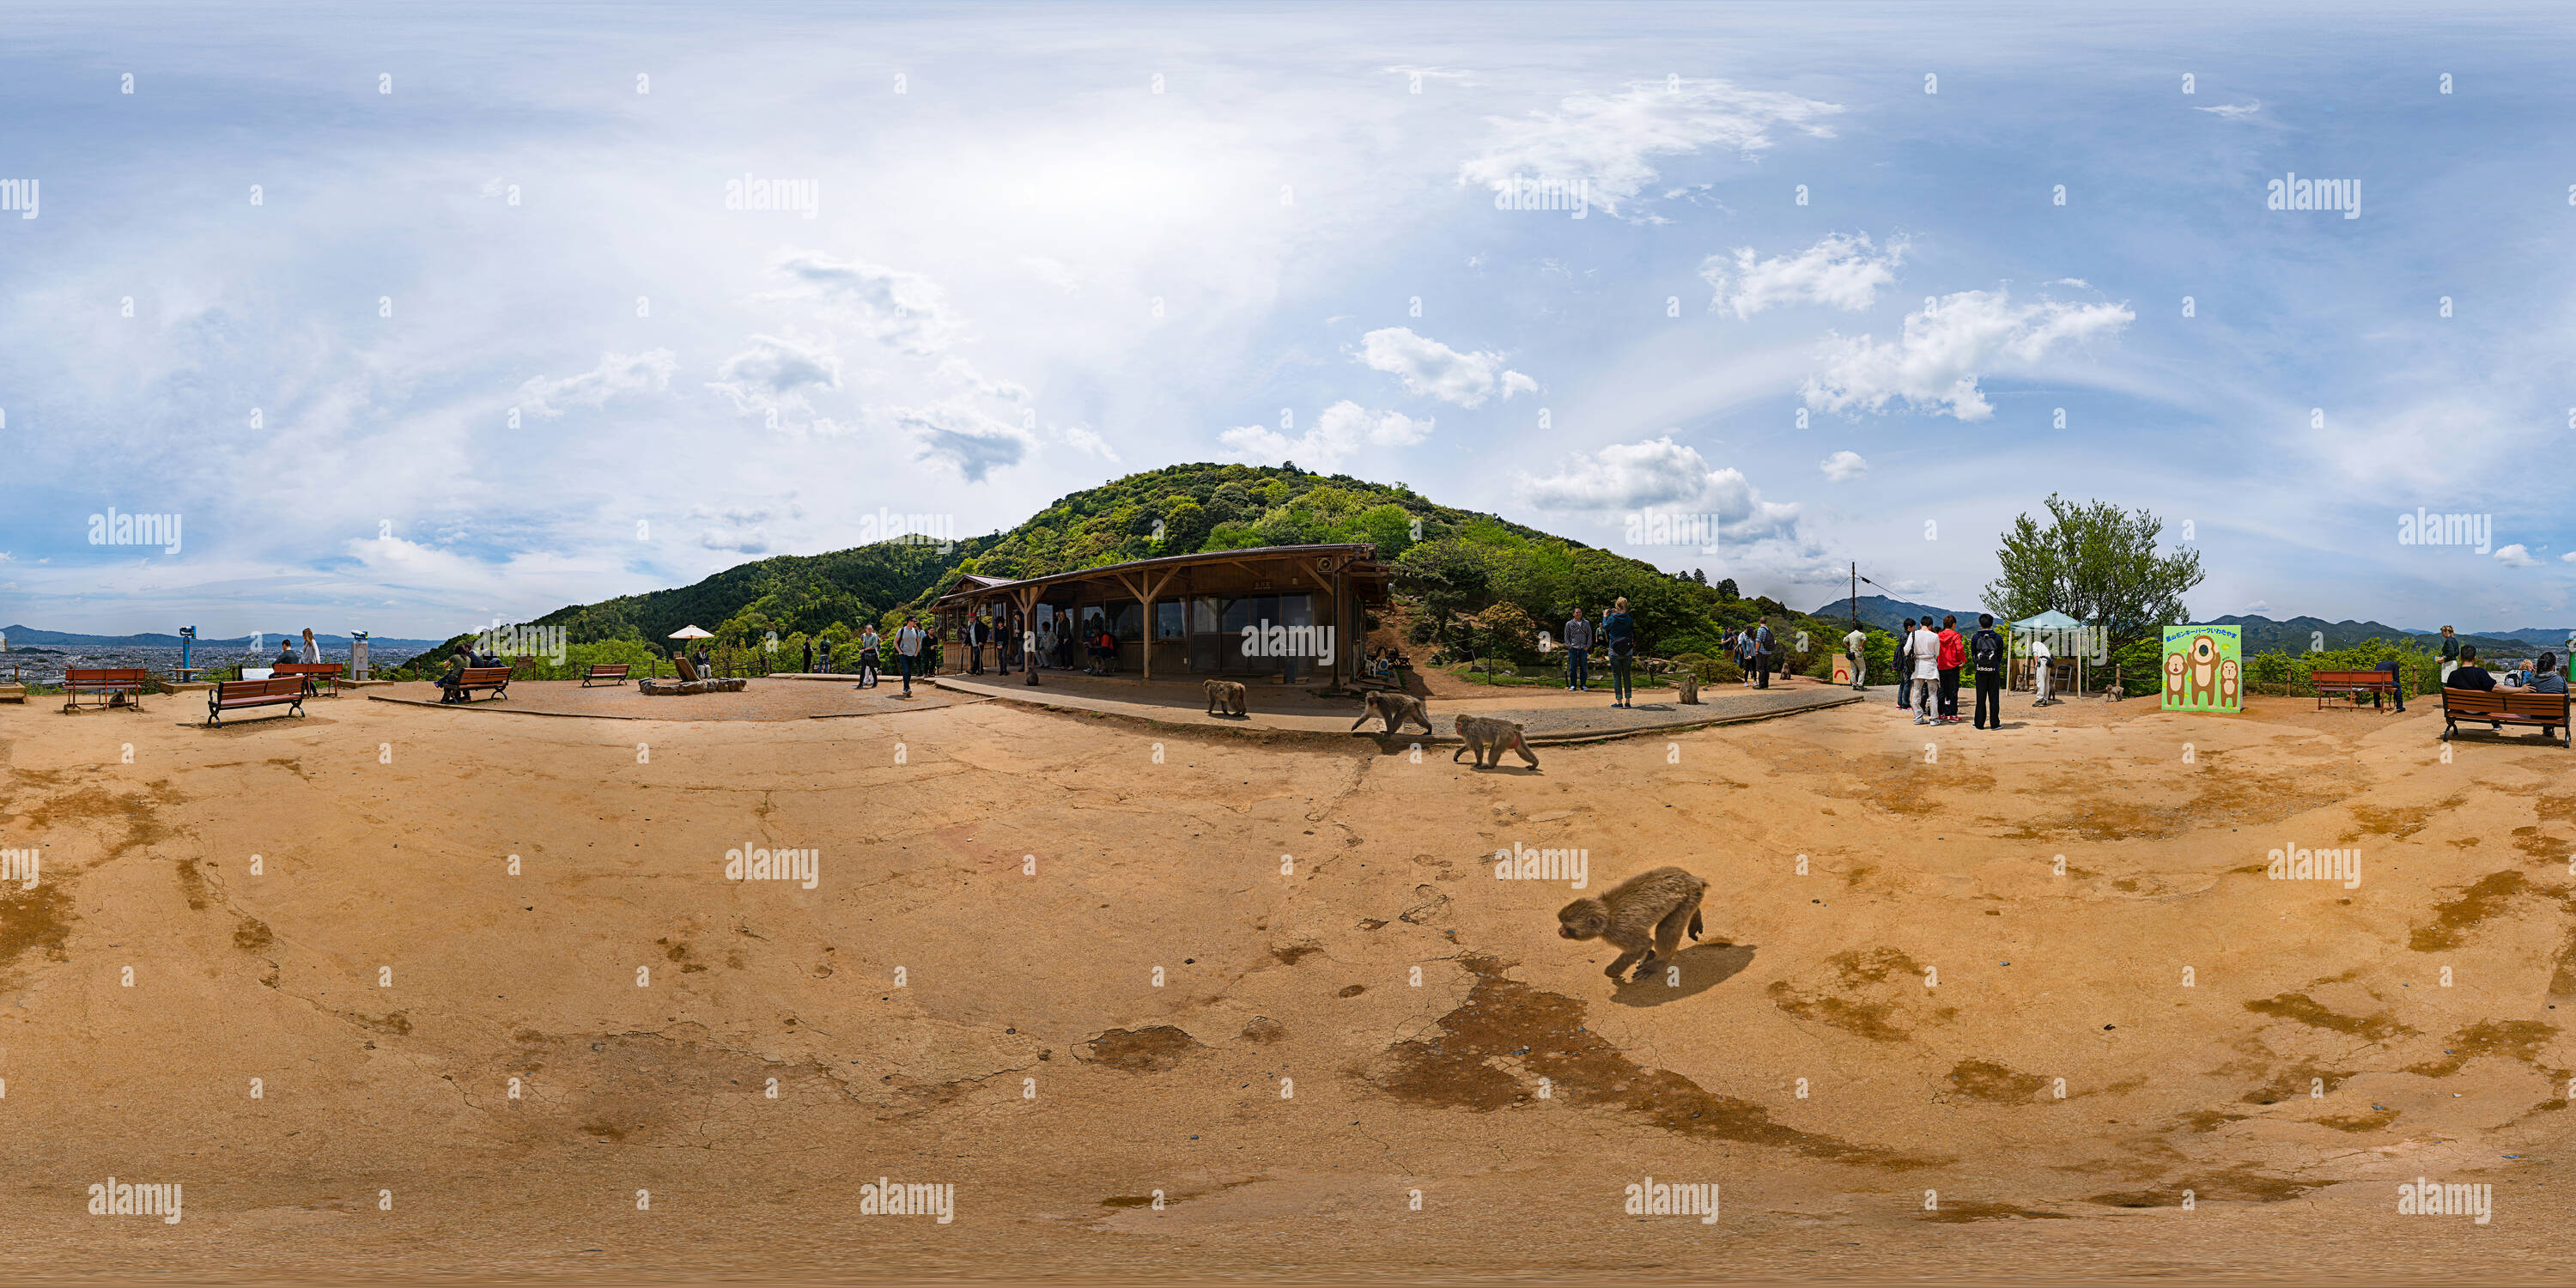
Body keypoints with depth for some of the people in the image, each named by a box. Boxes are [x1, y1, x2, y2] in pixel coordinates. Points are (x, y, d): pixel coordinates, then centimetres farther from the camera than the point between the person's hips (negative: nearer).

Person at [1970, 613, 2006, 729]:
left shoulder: (1975, 638, 0)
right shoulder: (1998, 638, 0)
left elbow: (1973, 655, 4)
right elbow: (2000, 655, 6)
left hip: (1980, 671, 0)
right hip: (1994, 671, 0)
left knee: (1981, 698, 4)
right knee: (1994, 698, 4)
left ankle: (1979, 723, 4)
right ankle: (1995, 723, 5)